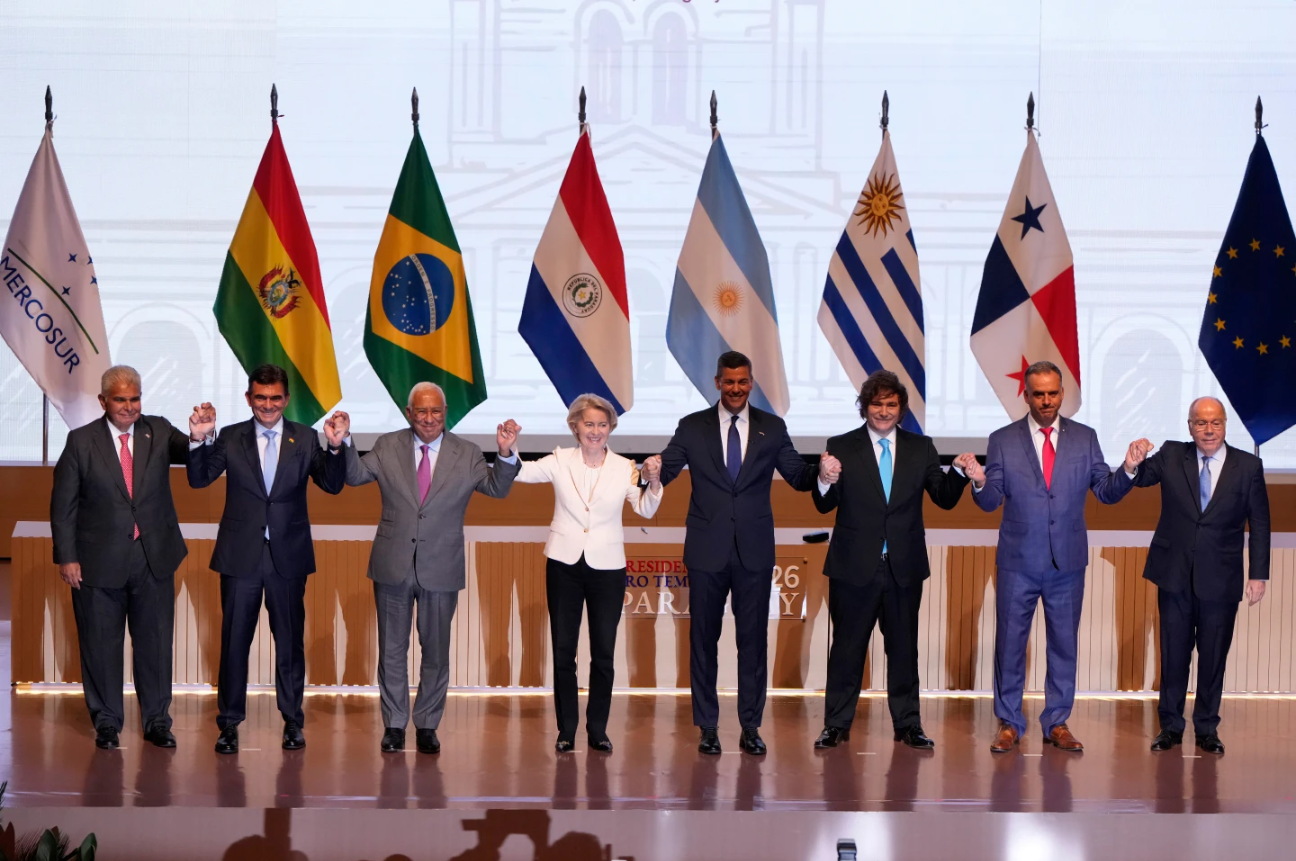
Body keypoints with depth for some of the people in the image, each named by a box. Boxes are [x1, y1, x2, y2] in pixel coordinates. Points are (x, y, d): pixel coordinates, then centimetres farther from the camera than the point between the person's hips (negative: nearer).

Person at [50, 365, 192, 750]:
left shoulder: (159, 432, 2)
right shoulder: (81, 441, -3)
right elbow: (63, 504, -2)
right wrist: (67, 557, -7)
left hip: (154, 556, 2)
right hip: (100, 559, -2)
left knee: (155, 640, 8)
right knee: (101, 643, 7)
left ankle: (156, 720, 19)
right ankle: (106, 722, 21)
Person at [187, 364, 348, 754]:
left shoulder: (305, 439, 3)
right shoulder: (230, 438, 2)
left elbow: (332, 485, -5)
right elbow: (199, 479, -5)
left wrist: (335, 447, -22)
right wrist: (198, 440, -21)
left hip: (288, 557, 0)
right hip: (241, 556, 0)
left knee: (290, 641, 9)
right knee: (234, 641, 4)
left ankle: (293, 722, 20)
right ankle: (229, 723, 14)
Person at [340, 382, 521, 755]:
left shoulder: (466, 454, -1)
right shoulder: (388, 447, 1)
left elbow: (497, 488, -8)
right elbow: (356, 475, -4)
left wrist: (506, 455, -26)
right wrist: (344, 443, -22)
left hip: (441, 569, 0)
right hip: (393, 567, 1)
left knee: (436, 651, 8)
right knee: (392, 649, 10)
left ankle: (427, 725, 21)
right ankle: (394, 725, 21)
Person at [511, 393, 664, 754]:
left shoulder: (623, 468, -1)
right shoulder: (560, 461, 0)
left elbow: (645, 510, -9)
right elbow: (521, 472, -7)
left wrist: (653, 482, -27)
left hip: (607, 568, 0)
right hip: (565, 565, 0)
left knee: (604, 653, 3)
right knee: (563, 651, 4)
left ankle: (598, 730, 12)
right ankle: (566, 730, 13)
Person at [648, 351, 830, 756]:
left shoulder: (772, 428, 6)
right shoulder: (692, 427, 3)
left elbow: (797, 476, 4)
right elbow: (665, 471, -3)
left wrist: (820, 470, -18)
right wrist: (654, 469, -26)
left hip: (754, 551, 1)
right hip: (707, 551, -1)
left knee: (753, 638, 4)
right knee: (703, 638, 5)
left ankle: (751, 726, 11)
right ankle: (707, 727, 13)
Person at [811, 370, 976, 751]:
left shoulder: (920, 448, 5)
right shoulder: (842, 447, -1)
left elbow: (945, 499, 2)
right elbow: (825, 505, -5)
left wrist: (958, 472, -17)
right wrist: (826, 481, -27)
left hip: (905, 566, 2)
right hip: (855, 565, -2)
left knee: (903, 646, 9)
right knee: (847, 647, 4)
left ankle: (907, 724, 16)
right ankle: (836, 725, 11)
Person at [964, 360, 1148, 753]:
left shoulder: (1084, 438, 3)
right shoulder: (1003, 440, -1)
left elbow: (1106, 492, 0)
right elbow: (991, 502, -4)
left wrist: (1128, 469, -18)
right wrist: (980, 483, -25)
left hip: (1068, 562, 1)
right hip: (1018, 562, -1)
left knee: (1064, 643, 8)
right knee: (1010, 642, 5)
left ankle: (1057, 723, 19)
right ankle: (1009, 723, 17)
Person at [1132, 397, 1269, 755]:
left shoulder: (1248, 466, -2)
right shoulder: (1171, 456, 1)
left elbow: (1259, 524, 1)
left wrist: (1258, 574, -3)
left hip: (1220, 579, -1)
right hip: (1175, 576, 1)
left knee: (1213, 657, 7)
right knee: (1173, 654, 8)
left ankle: (1207, 728, 19)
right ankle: (1170, 726, 19)